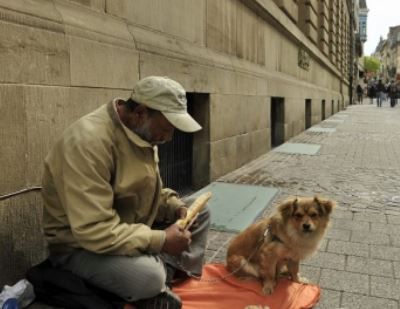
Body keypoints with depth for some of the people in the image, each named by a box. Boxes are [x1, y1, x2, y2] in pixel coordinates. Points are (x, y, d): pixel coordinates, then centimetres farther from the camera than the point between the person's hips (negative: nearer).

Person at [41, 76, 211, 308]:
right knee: (149, 276, -34)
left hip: (132, 227, 9)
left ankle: (169, 271, -8)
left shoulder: (142, 131, -1)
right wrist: (160, 241, -27)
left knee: (201, 215, 7)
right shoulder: (89, 141, -29)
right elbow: (93, 231, -33)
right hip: (81, 245, -8)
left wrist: (177, 208, -6)